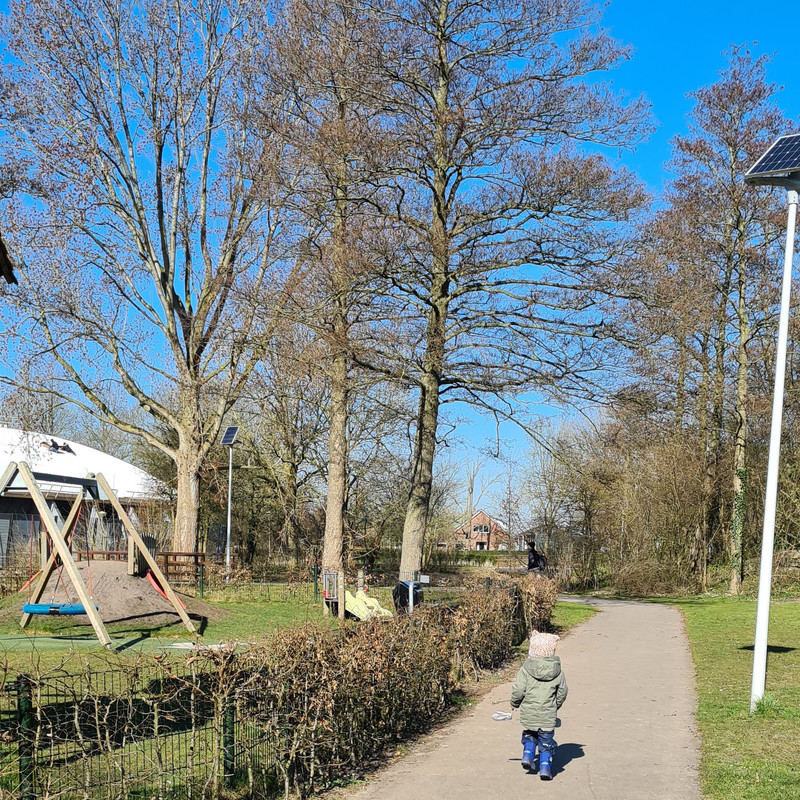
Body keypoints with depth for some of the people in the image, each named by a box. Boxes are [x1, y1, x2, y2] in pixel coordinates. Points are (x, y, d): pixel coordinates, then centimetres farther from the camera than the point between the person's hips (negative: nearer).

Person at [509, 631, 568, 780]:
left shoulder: (526, 669, -11)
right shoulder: (557, 671, -3)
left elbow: (518, 691, -11)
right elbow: (562, 692, 5)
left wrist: (515, 704, 9)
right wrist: (556, 706, 23)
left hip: (528, 713, 0)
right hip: (548, 714, 1)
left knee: (529, 735, 25)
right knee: (546, 740, 11)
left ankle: (528, 755, 12)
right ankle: (545, 767, 8)